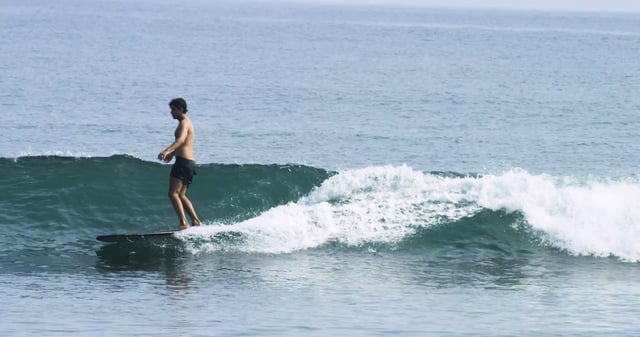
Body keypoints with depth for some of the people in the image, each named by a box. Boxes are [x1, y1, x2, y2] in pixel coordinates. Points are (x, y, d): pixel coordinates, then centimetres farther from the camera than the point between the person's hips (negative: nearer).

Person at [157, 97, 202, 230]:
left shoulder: (184, 123, -11)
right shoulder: (186, 122, 21)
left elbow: (181, 140, -30)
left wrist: (167, 151, -45)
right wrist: (172, 153, 50)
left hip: (183, 161, -10)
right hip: (190, 163, 10)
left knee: (173, 194, -15)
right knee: (181, 195, 16)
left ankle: (184, 223, -24)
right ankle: (196, 221, 12)